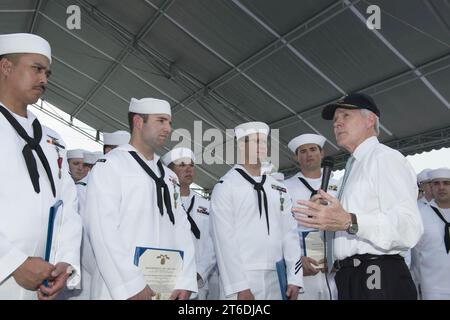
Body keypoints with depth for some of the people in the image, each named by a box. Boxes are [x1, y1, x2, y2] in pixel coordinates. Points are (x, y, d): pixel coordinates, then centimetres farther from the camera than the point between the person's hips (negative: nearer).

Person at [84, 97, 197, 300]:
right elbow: (101, 230, -14)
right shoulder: (109, 166, -5)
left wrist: (185, 281, -5)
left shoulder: (169, 176, 14)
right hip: (123, 290, -6)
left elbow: (181, 228, 6)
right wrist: (131, 286, -18)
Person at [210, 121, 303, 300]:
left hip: (276, 279, 5)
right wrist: (239, 287, -16)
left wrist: (294, 279, -1)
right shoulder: (225, 186, -6)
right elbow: (224, 239, -12)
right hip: (242, 278, -5)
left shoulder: (279, 189, 11)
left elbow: (290, 233, 6)